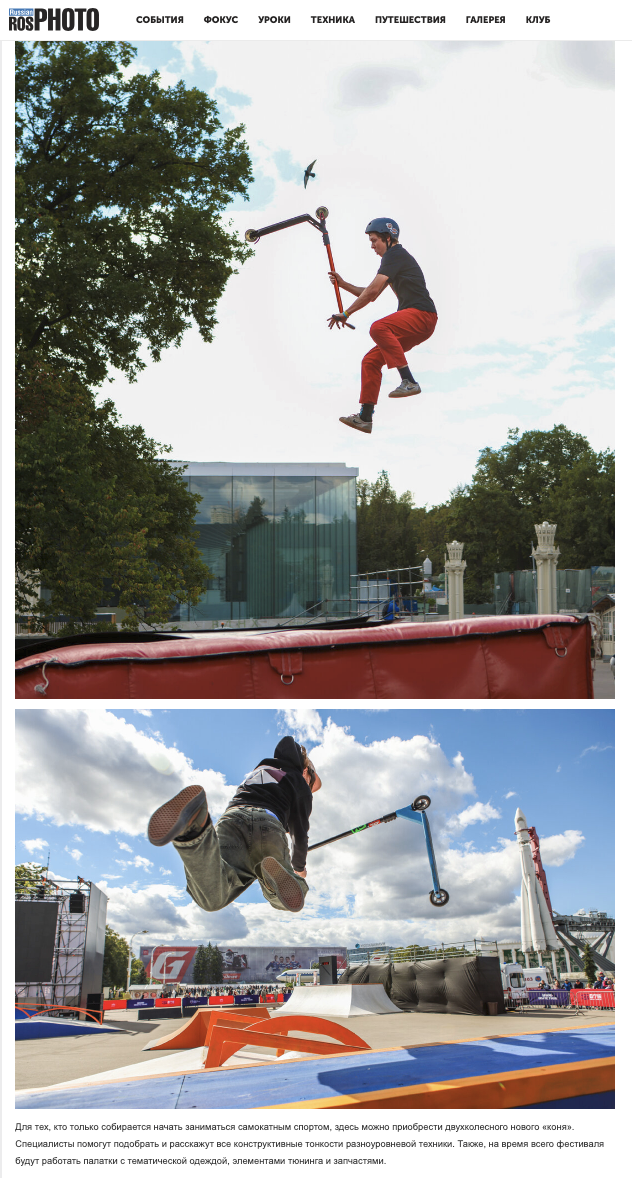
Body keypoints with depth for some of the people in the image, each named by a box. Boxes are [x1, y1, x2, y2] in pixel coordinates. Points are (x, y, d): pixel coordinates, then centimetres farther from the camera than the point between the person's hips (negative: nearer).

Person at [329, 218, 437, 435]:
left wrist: (345, 314, -12)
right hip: (413, 322, 10)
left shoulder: (395, 255, -7)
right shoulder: (393, 259, 25)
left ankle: (409, 382, -37)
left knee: (378, 328, -35)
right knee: (371, 361, 5)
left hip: (422, 314, -10)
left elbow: (372, 291, -16)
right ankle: (365, 417, 8)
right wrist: (343, 284, 18)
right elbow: (371, 294, 29)